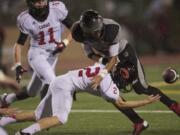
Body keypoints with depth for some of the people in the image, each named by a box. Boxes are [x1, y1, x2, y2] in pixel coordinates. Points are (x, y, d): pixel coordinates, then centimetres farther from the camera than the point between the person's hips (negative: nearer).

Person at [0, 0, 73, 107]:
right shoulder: (26, 19, -13)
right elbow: (19, 43, -4)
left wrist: (65, 42, -18)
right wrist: (18, 65, -12)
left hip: (52, 55, 3)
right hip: (37, 54, -3)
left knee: (32, 92, 15)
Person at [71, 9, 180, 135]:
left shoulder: (111, 29, -38)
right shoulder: (80, 34, -26)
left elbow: (113, 58, -32)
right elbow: (90, 53, -9)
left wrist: (102, 75, -44)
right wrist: (101, 61, -28)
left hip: (125, 53, -4)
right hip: (106, 58, 4)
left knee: (140, 87, -6)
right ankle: (139, 123, 5)